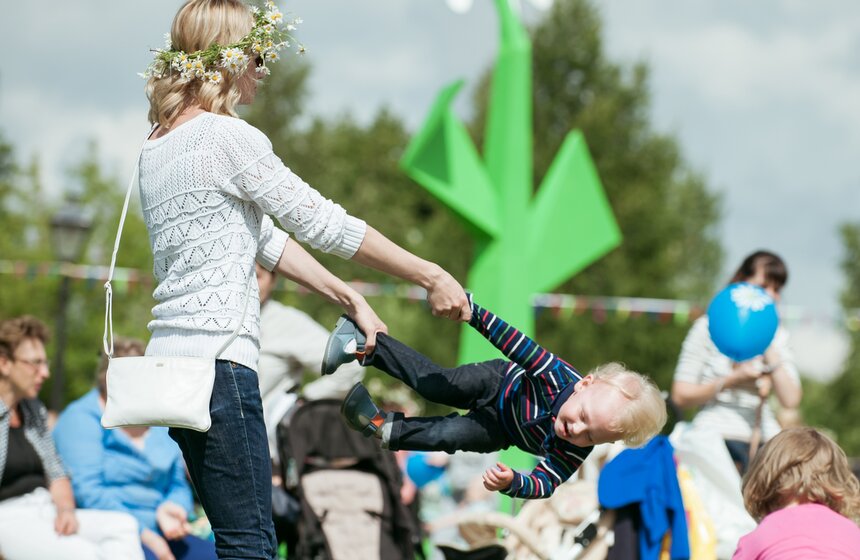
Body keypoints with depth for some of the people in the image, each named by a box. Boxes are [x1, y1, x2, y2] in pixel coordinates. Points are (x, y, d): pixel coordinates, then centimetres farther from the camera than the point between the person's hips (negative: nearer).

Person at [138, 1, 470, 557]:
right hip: (216, 356, -10)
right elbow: (322, 224, -9)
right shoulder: (228, 137, -11)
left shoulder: (157, 146, 17)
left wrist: (347, 297, 17)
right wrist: (431, 276, -1)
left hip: (171, 358, 10)